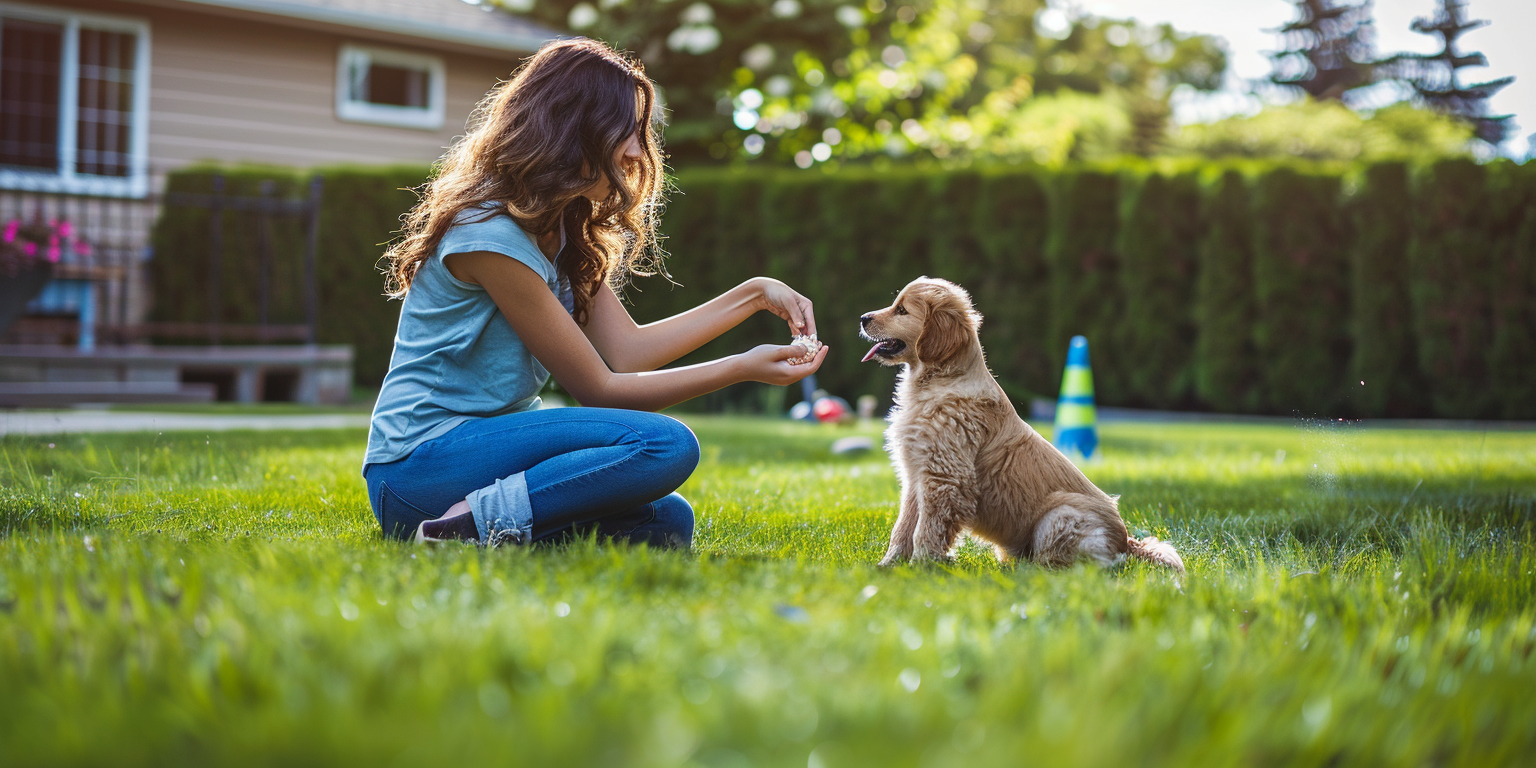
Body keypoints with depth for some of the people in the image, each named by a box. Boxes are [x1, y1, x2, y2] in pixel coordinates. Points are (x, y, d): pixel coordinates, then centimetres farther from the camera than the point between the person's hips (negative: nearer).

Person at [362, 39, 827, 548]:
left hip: (488, 440, 10)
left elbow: (626, 350, 8)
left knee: (667, 522, -9)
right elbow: (597, 388, -14)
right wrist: (743, 368, -12)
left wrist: (755, 294, 7)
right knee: (665, 445, -24)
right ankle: (479, 524, -23)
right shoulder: (488, 234, -17)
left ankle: (476, 523, -6)